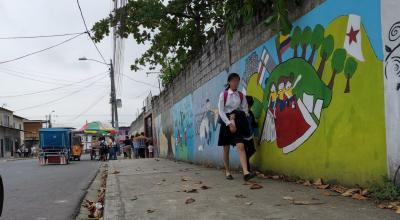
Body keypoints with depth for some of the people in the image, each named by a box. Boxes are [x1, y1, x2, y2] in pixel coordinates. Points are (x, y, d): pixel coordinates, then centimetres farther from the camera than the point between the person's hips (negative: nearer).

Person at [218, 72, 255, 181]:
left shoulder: (241, 95, 8)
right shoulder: (223, 94, 0)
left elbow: (245, 111, 7)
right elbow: (221, 111, -7)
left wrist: (235, 116, -10)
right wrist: (229, 123, -16)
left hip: (237, 124, 1)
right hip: (226, 123, -1)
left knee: (240, 146, -15)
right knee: (226, 149, 5)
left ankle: (246, 172, -25)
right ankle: (227, 172, 20)